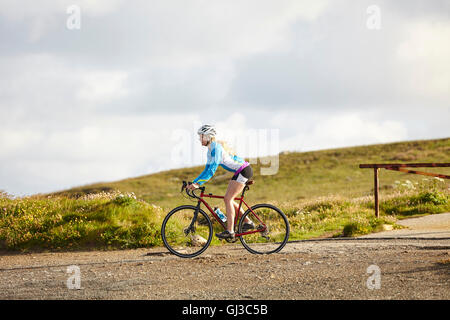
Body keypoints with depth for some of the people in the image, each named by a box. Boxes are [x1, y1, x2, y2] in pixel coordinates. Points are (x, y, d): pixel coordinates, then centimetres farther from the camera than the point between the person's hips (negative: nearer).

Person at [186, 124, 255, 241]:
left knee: (228, 199, -13)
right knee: (228, 199, 11)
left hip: (244, 170, -10)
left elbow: (212, 169, -26)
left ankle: (230, 231, -16)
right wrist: (194, 182, 11)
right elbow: (207, 169, 18)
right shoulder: (211, 149, 13)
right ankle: (248, 222, 18)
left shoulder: (216, 147, -18)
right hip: (240, 171, 10)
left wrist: (198, 183, -28)